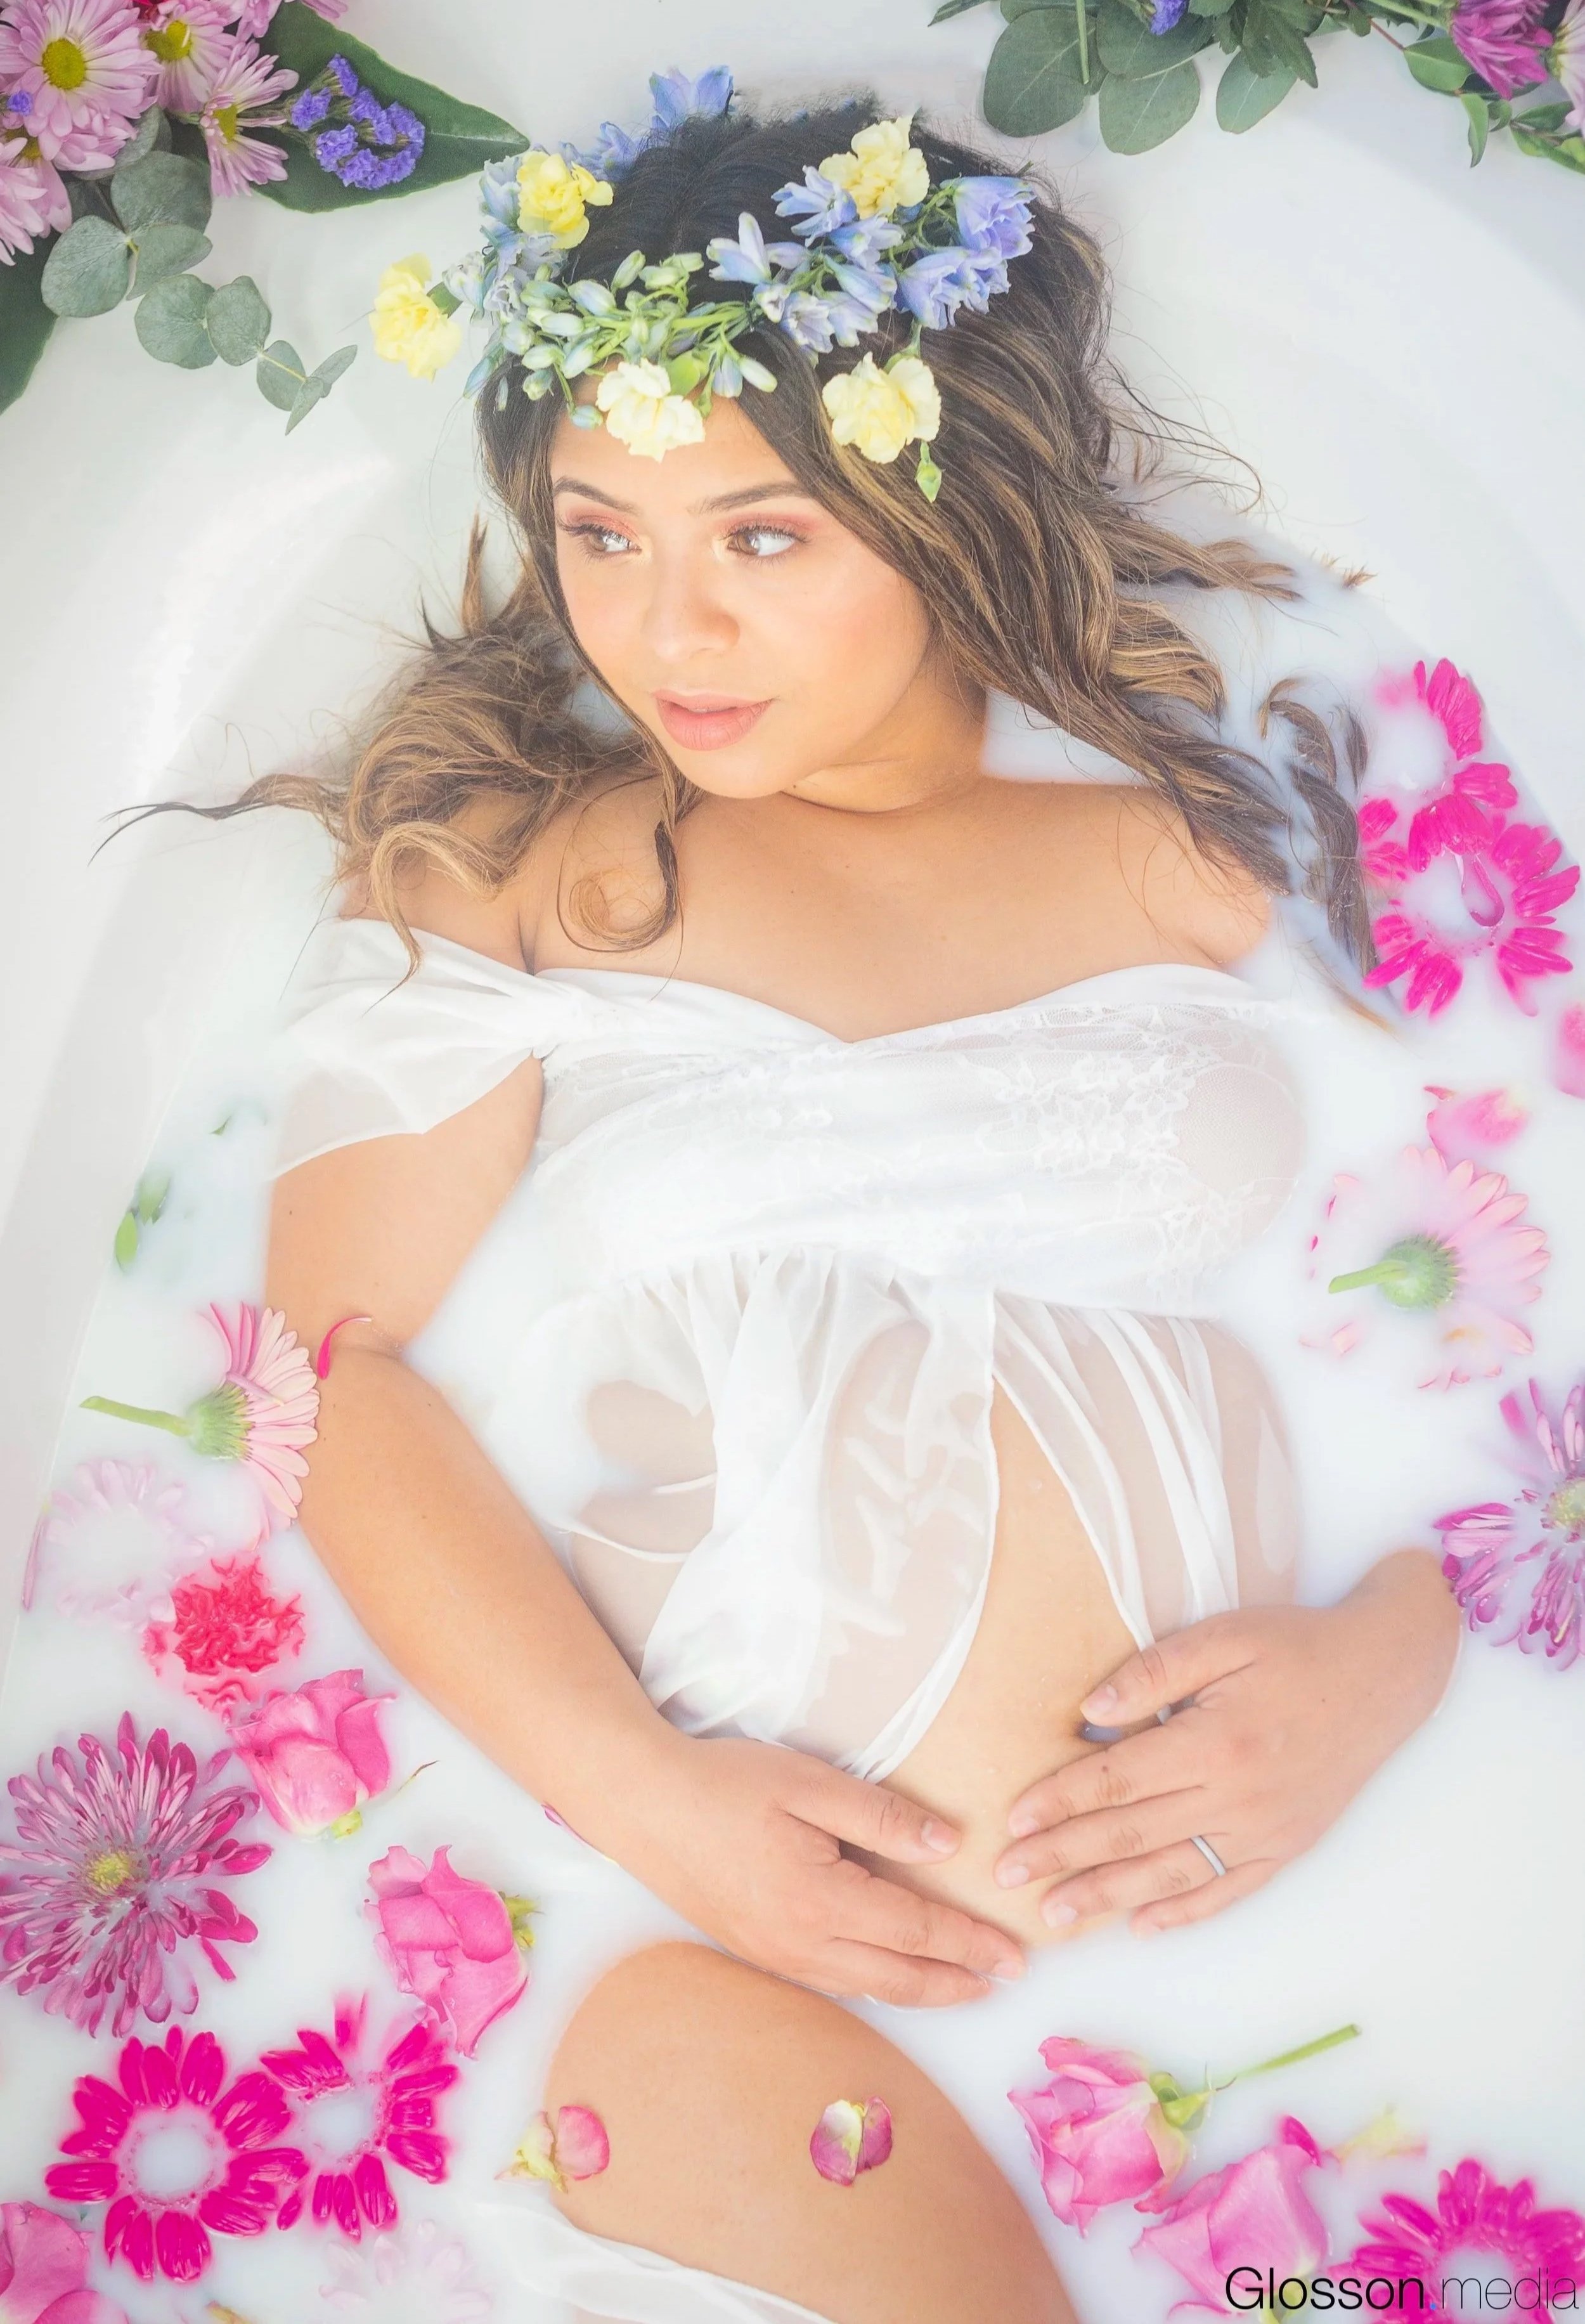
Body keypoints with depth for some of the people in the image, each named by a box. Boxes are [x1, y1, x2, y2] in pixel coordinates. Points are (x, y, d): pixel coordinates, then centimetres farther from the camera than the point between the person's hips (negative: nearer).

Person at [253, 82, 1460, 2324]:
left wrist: (1384, 1661, -10)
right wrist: (641, 1799, -12)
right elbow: (338, 1351, -1)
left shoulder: (1231, 849, 8)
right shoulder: (505, 873, 7)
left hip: (1278, 1895, 0)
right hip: (739, 1944, 0)